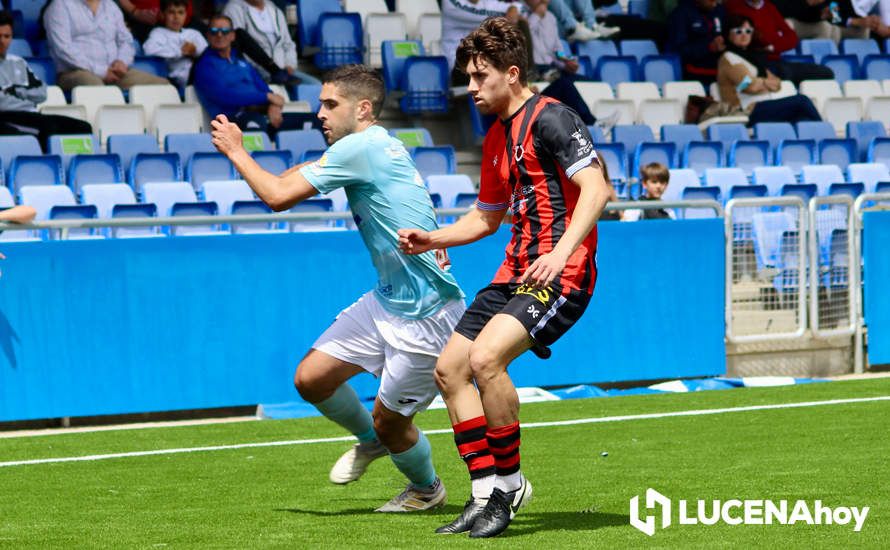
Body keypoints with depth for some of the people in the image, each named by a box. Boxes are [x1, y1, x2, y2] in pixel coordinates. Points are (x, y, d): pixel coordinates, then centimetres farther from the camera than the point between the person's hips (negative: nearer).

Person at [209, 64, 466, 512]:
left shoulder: (361, 147, -20)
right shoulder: (373, 147, 9)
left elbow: (278, 196, -18)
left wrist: (235, 150, -4)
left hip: (425, 315, -9)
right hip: (387, 301, 9)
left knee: (389, 420, 4)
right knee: (310, 379, 4)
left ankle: (427, 489, 32)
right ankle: (370, 440, 30)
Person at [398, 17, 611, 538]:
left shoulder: (551, 118, -11)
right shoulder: (496, 137, 18)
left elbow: (596, 188, -22)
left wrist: (562, 251, -33)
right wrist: (431, 239, 17)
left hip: (560, 273, -10)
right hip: (516, 271, 10)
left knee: (485, 358, -27)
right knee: (449, 369, 6)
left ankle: (509, 482, -11)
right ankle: (486, 495, 10)